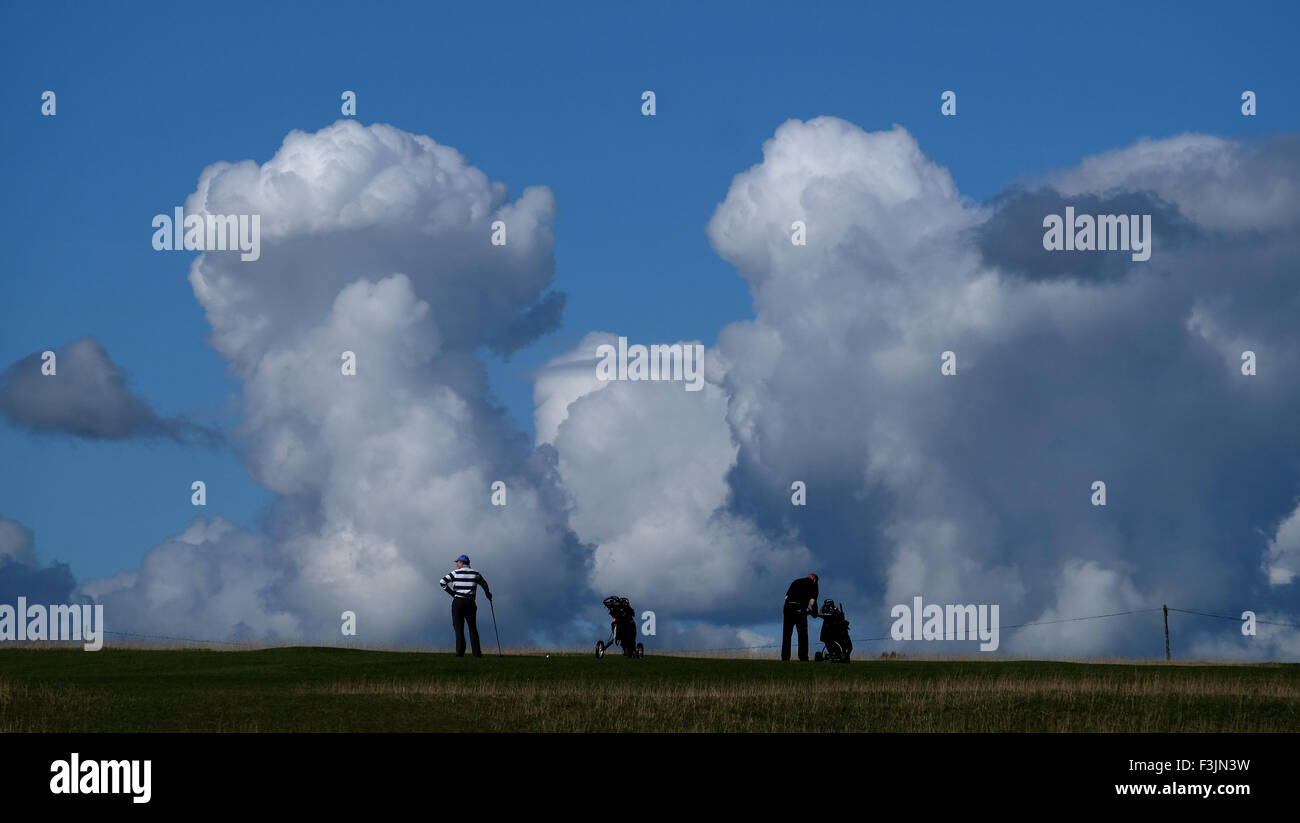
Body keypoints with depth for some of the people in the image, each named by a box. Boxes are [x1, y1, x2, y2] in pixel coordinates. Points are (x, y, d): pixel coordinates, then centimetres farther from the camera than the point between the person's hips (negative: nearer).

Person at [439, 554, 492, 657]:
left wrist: (451, 592, -3)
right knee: (473, 628, 9)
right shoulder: (475, 574, 7)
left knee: (459, 628, 1)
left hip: (458, 602, -2)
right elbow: (484, 584, 23)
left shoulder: (455, 573, -3)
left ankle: (460, 652, -6)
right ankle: (476, 652, 3)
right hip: (470, 602, 2)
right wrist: (488, 594, 42)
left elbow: (442, 582, -12)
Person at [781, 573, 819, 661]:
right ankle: (803, 657, -2)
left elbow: (786, 596, 18)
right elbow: (812, 601, -1)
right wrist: (815, 613, 13)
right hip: (799, 609, -4)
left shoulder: (796, 582, 24)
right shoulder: (813, 584, 10)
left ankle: (785, 657, 6)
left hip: (788, 607, 4)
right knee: (802, 635, 3)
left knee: (786, 635, 9)